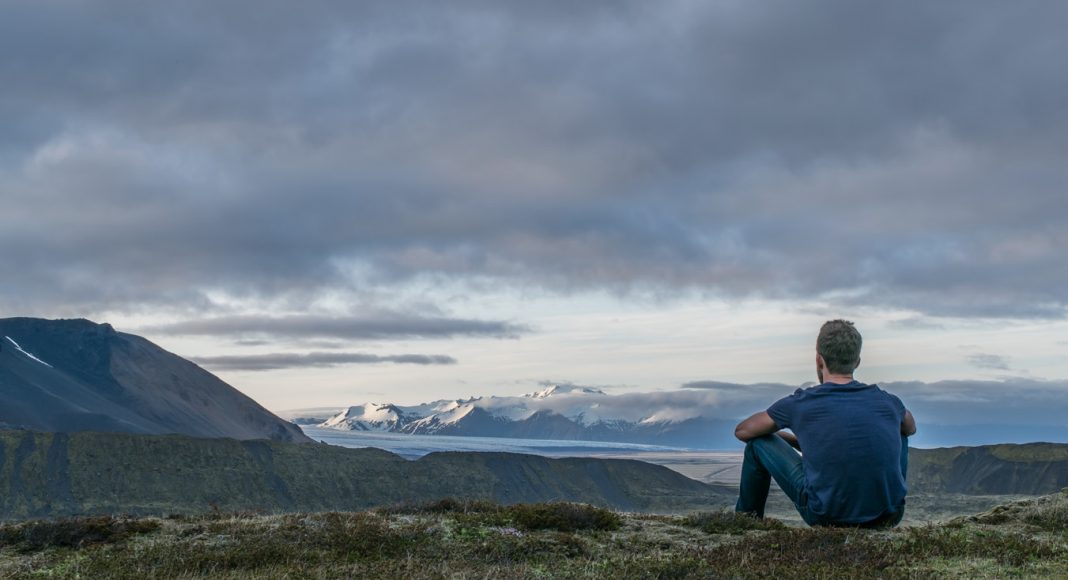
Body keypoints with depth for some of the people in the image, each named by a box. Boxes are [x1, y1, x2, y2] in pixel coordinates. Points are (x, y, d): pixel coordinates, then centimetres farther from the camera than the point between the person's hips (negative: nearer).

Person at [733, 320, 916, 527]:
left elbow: (742, 431, 12)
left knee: (758, 443, 14)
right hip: (888, 516, 3)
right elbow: (911, 428, 29)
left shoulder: (800, 404, -5)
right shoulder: (887, 402, 2)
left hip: (827, 516, -3)